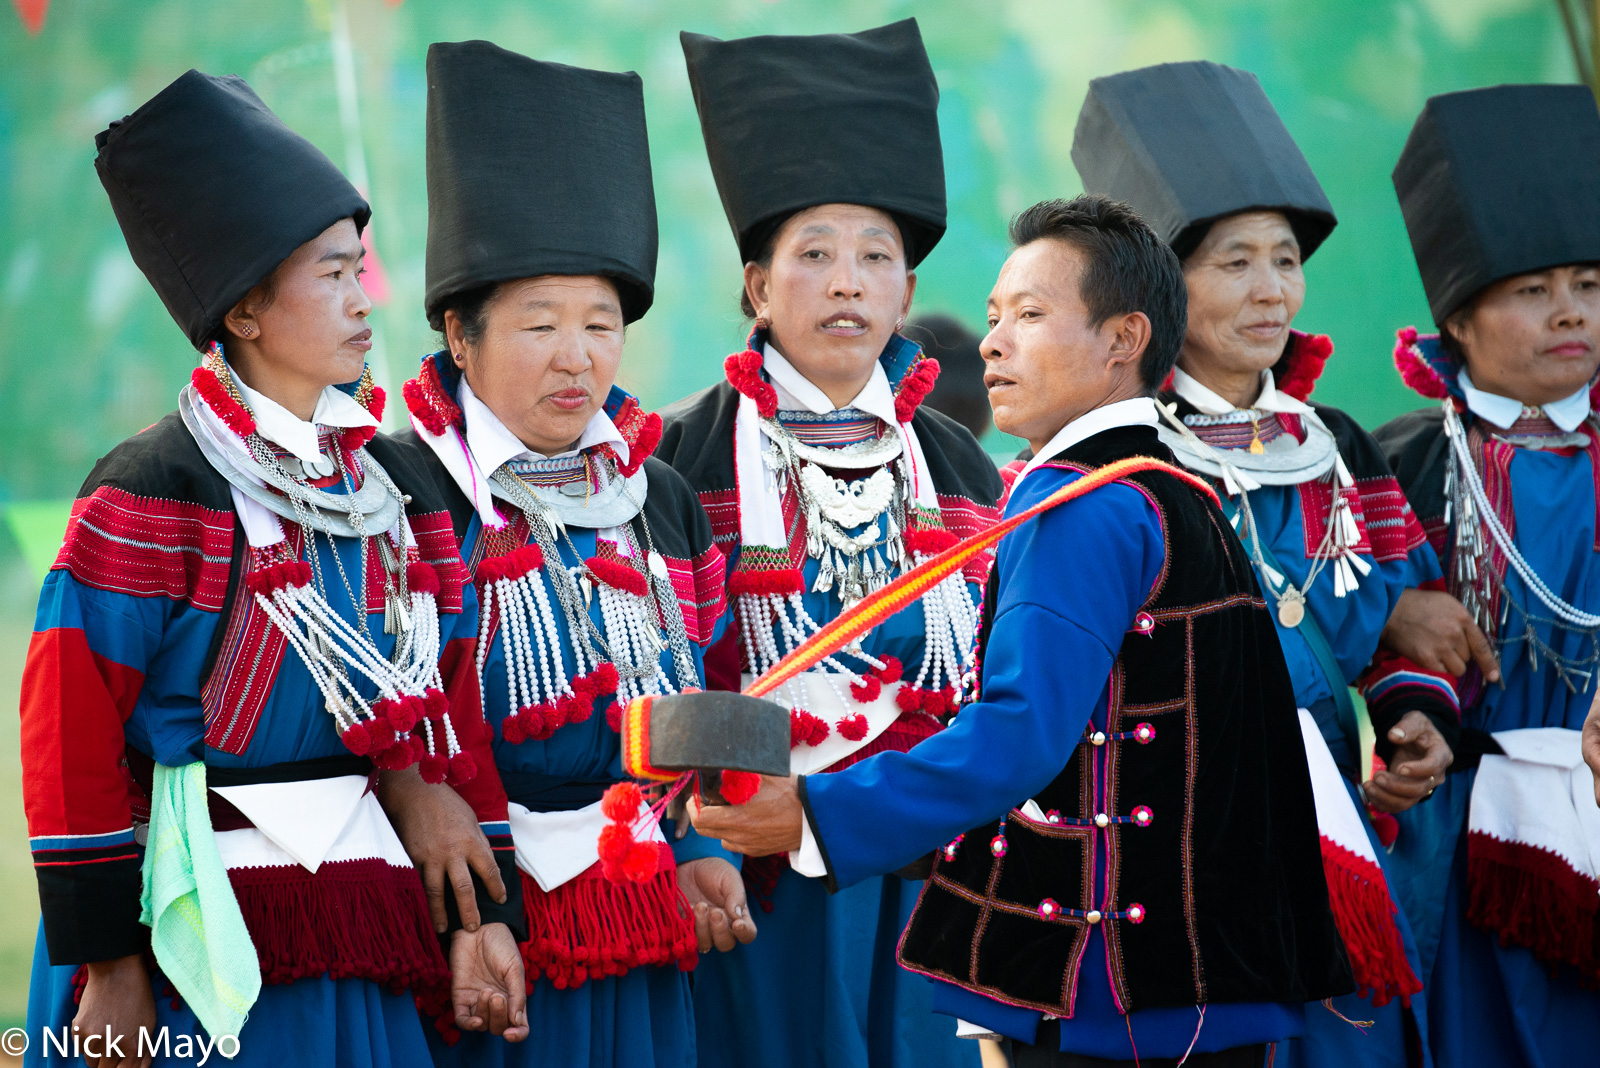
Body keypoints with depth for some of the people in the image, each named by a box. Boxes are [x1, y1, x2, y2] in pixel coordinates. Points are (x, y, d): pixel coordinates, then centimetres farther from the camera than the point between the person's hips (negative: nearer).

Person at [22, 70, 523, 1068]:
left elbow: (451, 712, 12)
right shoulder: (153, 496, -11)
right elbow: (73, 737, -12)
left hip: (356, 929, 6)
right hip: (199, 941, -6)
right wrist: (105, 963, -13)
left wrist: (484, 916, 7)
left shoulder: (399, 488, 9)